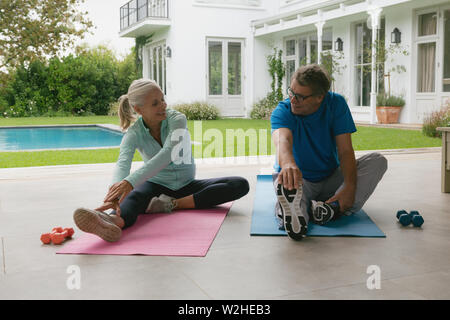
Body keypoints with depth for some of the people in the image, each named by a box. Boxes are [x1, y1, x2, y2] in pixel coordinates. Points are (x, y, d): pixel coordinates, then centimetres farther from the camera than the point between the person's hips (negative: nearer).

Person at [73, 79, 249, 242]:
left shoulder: (177, 119, -17)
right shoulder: (134, 134, -12)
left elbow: (168, 154, -36)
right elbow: (123, 163, -33)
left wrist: (130, 181, -51)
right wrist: (116, 187, -59)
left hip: (186, 186, 1)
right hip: (156, 185, -1)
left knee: (241, 185, -22)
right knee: (135, 196, -37)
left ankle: (172, 204, -32)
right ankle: (114, 221, -72)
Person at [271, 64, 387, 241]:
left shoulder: (336, 104, -10)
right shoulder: (282, 111, -17)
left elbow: (345, 150, -16)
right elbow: (282, 140, -41)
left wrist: (350, 187, -33)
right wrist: (288, 163, -66)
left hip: (331, 178, 3)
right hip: (300, 180, -2)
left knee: (377, 160, -20)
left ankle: (335, 208, -39)